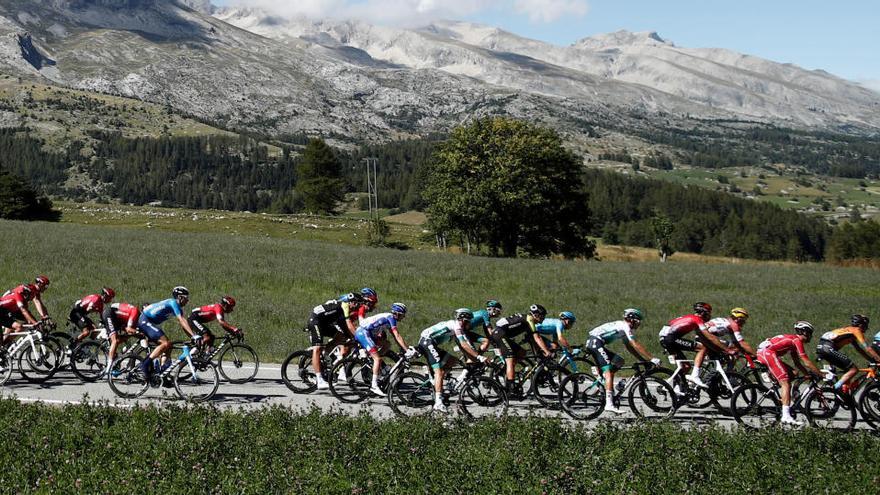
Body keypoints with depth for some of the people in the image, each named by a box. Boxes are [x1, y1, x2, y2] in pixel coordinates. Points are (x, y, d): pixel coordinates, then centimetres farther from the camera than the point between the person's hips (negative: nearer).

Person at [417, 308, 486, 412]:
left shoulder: (456, 328, 23)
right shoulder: (456, 325, -7)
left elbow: (462, 349, 20)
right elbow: (464, 345, -16)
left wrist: (475, 359, 12)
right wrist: (479, 357, -16)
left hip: (425, 342, 10)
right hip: (427, 341, -10)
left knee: (453, 361, 12)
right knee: (439, 371, -18)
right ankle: (438, 402, -28)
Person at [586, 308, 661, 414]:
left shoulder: (623, 327, 23)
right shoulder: (625, 326, -7)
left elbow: (631, 348, 24)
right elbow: (636, 345, -14)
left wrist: (645, 360, 16)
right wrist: (652, 359, -14)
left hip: (592, 343, 10)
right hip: (595, 341, -10)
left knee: (619, 361, 13)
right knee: (608, 371, -17)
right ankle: (609, 404, -27)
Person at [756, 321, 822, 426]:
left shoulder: (792, 340, 26)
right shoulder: (797, 340, -2)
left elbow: (798, 363, 32)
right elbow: (807, 363, -5)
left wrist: (810, 374, 27)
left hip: (761, 353, 10)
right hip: (768, 353, -10)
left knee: (790, 373, 19)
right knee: (786, 383, -14)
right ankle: (786, 416, -24)